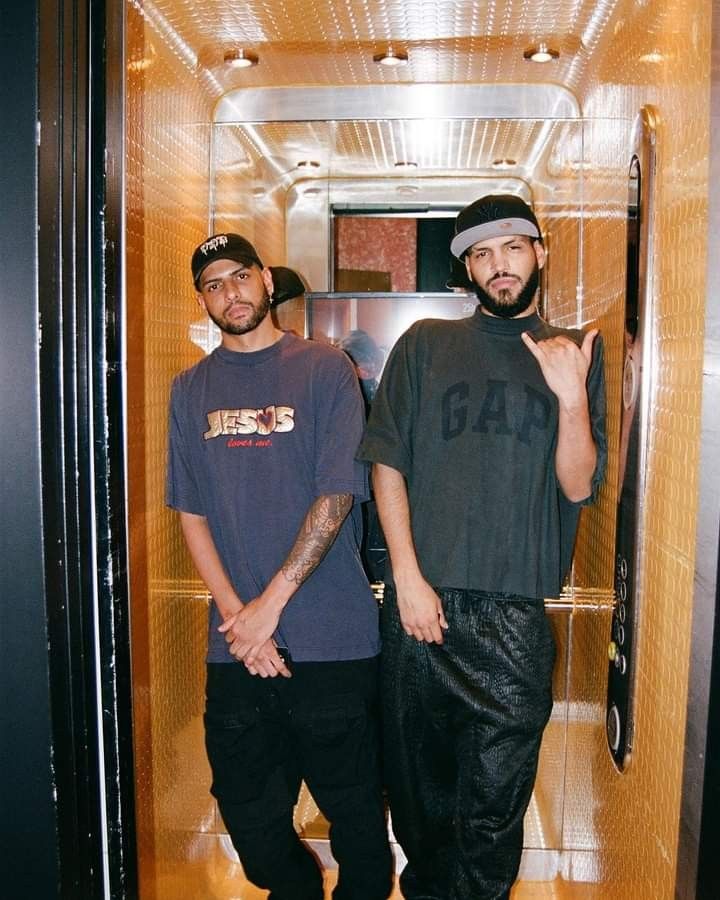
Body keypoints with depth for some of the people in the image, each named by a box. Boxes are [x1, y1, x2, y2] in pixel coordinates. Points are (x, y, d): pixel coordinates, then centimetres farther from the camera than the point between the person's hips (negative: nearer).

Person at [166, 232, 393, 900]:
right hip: (235, 646, 4)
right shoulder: (191, 389, 9)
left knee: (353, 808, 7)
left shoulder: (325, 369, -2)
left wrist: (271, 604, -12)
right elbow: (191, 514, 5)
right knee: (248, 813, 14)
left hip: (332, 642, -3)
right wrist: (238, 617, -7)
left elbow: (337, 497, -9)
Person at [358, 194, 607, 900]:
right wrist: (408, 578, -6)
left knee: (494, 802, 3)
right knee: (418, 782, 14)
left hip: (516, 611, -1)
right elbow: (387, 464, 2)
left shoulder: (574, 353, 8)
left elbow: (578, 486, 1)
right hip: (420, 600, 1)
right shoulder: (425, 345, 8)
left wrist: (572, 398, -16)